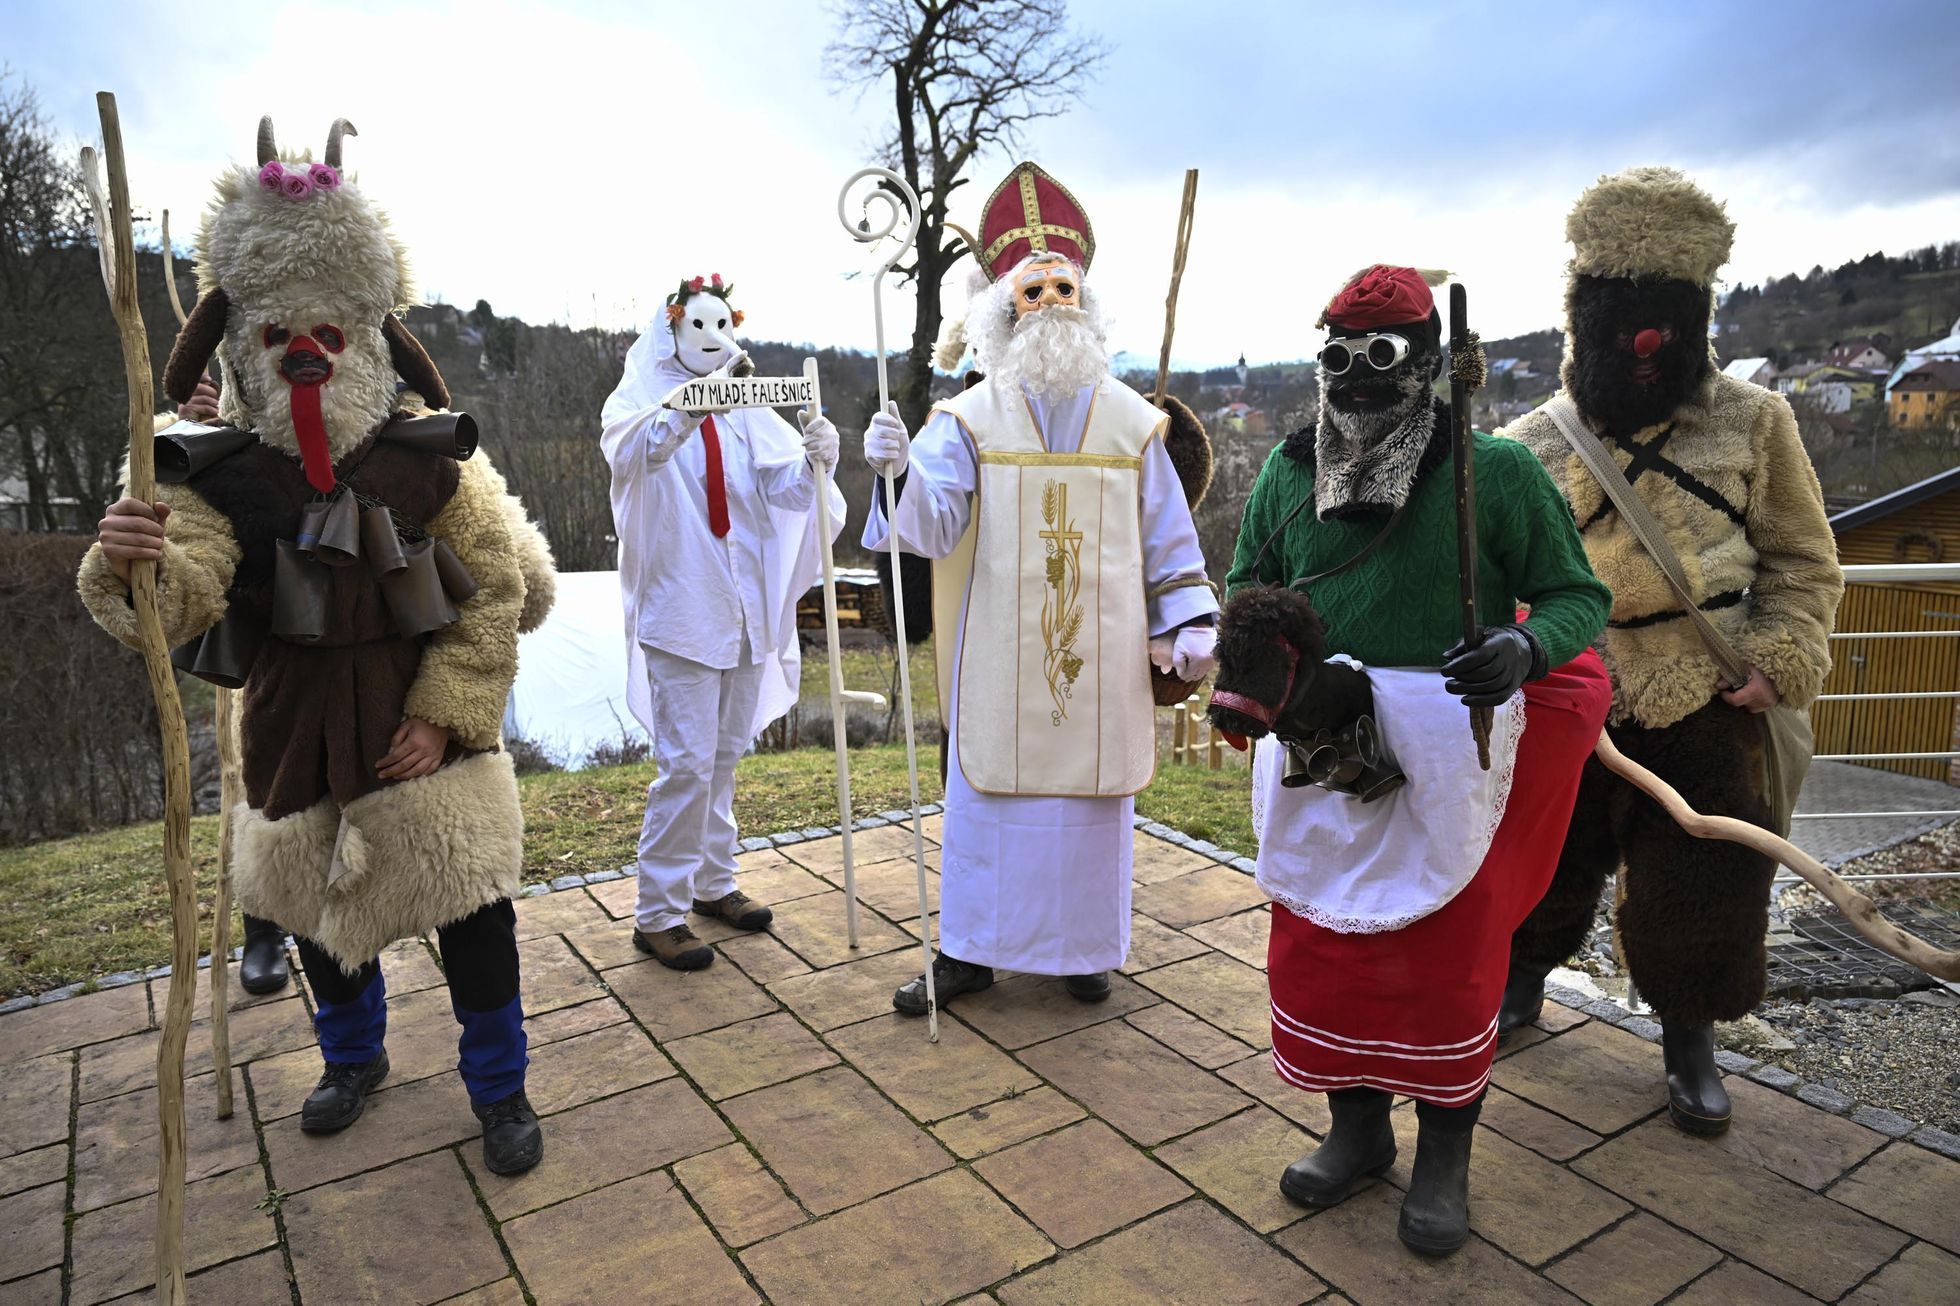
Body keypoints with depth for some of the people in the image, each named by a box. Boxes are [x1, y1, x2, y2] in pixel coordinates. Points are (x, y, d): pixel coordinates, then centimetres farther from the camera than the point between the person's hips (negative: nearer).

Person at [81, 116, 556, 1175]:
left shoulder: (430, 455, -8)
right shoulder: (218, 472, -5)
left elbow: (499, 588, -8)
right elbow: (183, 597, -19)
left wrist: (445, 717, -12)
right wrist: (131, 568, -43)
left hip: (423, 723, -2)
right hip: (293, 730, 2)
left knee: (470, 908, 1)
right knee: (315, 907, 18)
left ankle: (499, 1087, 24)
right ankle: (353, 1057, 46)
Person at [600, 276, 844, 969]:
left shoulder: (749, 412, 10)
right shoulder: (641, 402, -1)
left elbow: (783, 488, -3)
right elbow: (631, 451, -25)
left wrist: (813, 462, -25)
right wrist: (690, 406, -42)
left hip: (744, 606, 5)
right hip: (680, 606, -5)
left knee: (724, 755, 14)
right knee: (687, 763, -8)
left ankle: (712, 882, 29)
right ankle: (657, 913, 4)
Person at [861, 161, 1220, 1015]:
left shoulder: (1132, 422, 5)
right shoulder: (969, 419, 0)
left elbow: (1168, 537, 8)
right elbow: (932, 526, -14)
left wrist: (1191, 624, 1)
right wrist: (900, 474, -33)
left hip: (1101, 656, 1)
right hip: (1001, 656, -1)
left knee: (1091, 795, 9)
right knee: (987, 794, 7)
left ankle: (1083, 946, 27)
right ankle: (969, 949, 23)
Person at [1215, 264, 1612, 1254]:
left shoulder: (1493, 471, -7)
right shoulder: (1288, 471, 5)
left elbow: (1579, 594, -2)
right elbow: (1251, 585, 15)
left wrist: (1524, 647, -23)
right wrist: (1245, 672, -5)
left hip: (1451, 761, -3)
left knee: (1451, 963, 10)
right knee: (1317, 949, 13)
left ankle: (1444, 1158, 32)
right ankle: (1356, 1127, 37)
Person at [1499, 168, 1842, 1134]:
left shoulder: (1752, 422, -1)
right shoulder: (1532, 444, -1)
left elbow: (1802, 562, 5)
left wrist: (1780, 660, -8)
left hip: (1703, 712, 0)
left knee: (1703, 884, 6)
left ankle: (1689, 1041, 30)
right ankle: (1523, 981, 41)